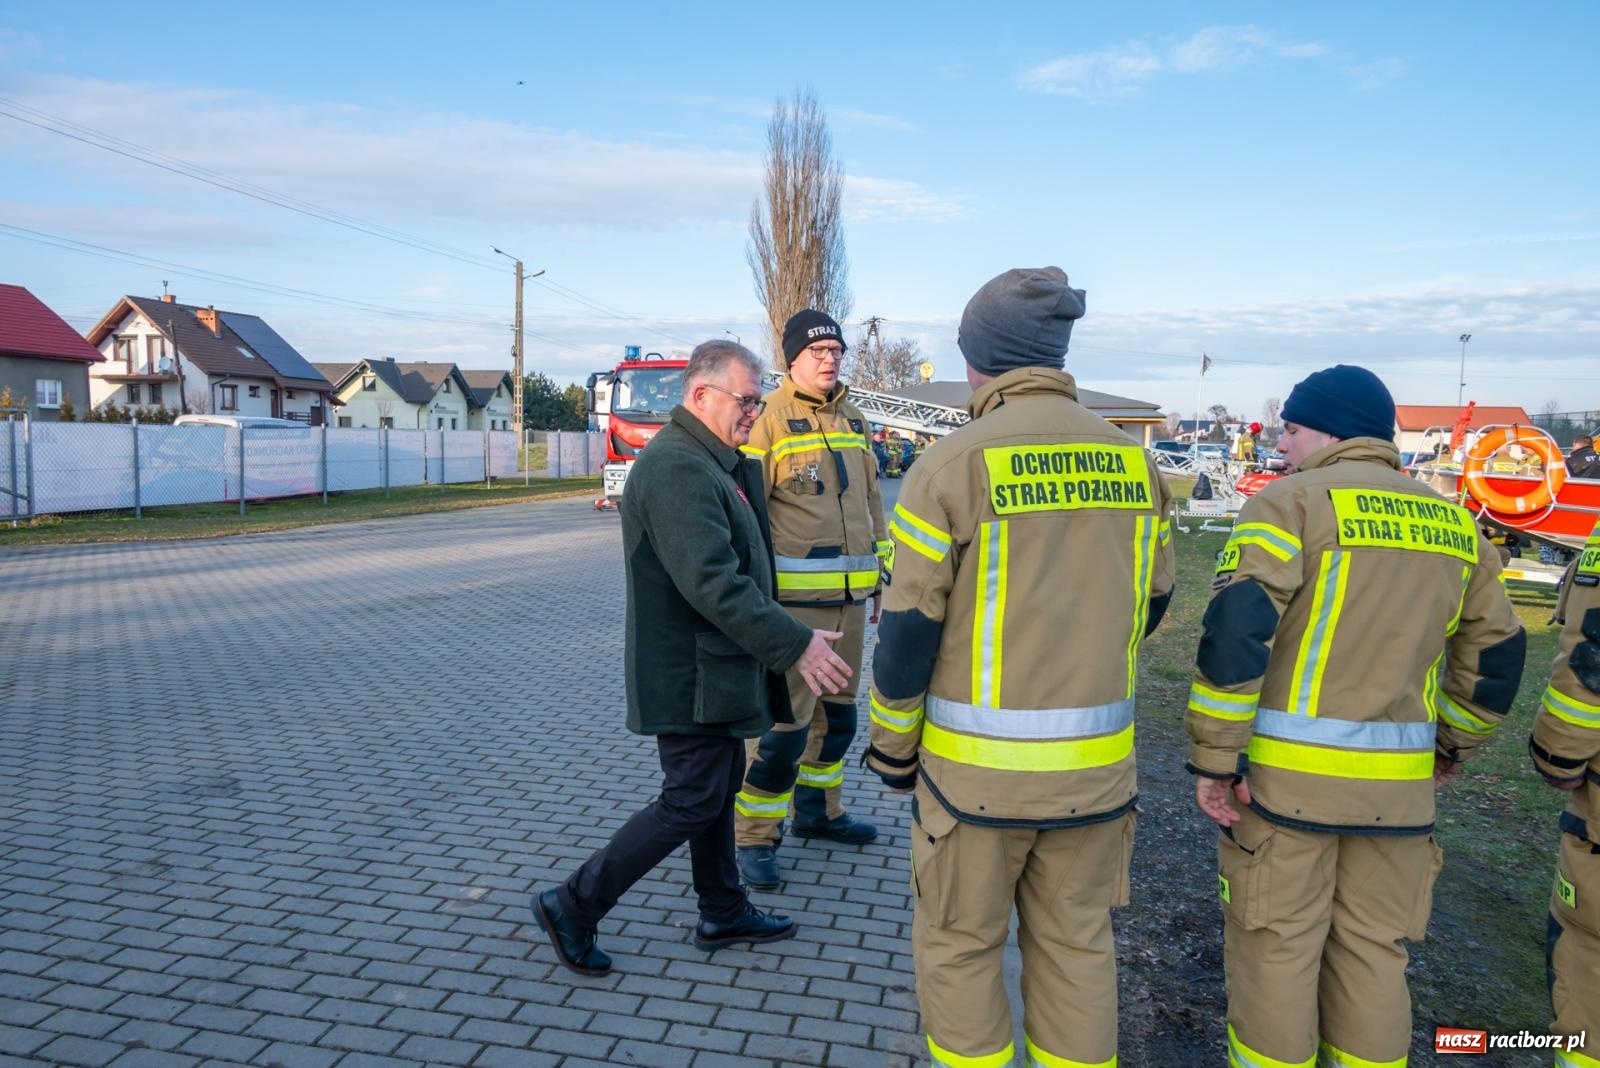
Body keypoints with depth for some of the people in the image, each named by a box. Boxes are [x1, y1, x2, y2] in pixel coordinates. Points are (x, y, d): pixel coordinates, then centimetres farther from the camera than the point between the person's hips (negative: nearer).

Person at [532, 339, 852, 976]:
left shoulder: (712, 463, 14)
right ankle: (574, 907, 9)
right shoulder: (676, 467, -21)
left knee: (719, 789, 18)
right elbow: (713, 582, -29)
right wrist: (794, 644, -28)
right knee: (692, 802, -3)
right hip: (688, 673, -10)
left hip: (712, 666, 10)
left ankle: (723, 913, 33)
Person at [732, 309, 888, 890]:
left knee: (836, 712, 18)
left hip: (850, 599, 8)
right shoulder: (769, 417, -9)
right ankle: (755, 839, 9)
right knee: (783, 720, -5)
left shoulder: (853, 421, 14)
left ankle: (817, 810, 37)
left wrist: (879, 576, 21)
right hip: (793, 599, -7)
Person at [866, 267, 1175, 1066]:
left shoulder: (953, 464, -14)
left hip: (977, 763, -4)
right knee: (1077, 945, 19)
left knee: (959, 948, 14)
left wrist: (891, 746, 3)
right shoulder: (1133, 463, 1)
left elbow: (908, 632, -12)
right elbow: (1147, 607, 12)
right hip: (1096, 761, 5)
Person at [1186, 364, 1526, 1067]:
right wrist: (1452, 746, 30)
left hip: (1286, 773, -5)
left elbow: (1235, 633, -19)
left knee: (1275, 950, 7)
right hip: (1399, 785, 6)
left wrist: (1213, 758, -13)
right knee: (1373, 955, 17)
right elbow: (1496, 653, 18)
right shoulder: (1455, 525, 11)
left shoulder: (1294, 501, -9)